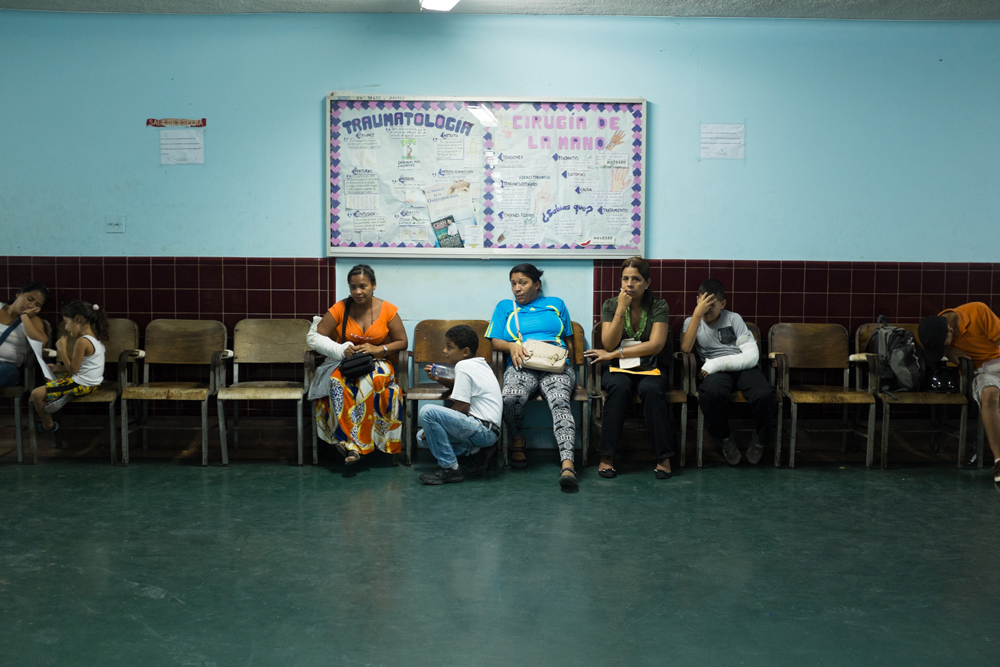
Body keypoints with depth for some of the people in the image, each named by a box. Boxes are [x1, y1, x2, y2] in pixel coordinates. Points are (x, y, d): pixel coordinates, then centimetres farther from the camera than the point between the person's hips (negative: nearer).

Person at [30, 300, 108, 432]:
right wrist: (60, 369, 7)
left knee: (36, 394, -5)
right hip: (93, 381, 11)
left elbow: (72, 369, -19)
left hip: (82, 384, -11)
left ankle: (48, 425, 14)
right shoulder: (95, 337, 5)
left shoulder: (82, 342, -24)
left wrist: (62, 348, -13)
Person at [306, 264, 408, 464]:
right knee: (338, 383, -36)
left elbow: (402, 342, 4)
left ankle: (352, 442, -27)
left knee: (370, 382, -36)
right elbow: (315, 337, -3)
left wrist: (378, 349, -15)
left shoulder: (387, 310, -1)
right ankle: (352, 442, -31)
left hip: (376, 364, 0)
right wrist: (341, 350, -19)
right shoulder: (340, 309, -2)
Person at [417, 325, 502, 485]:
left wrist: (432, 422, -8)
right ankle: (477, 451, 7)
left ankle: (449, 468, -15)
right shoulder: (481, 363, 15)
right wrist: (439, 379, 14)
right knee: (423, 436, 11)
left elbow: (462, 408, -18)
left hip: (483, 429, -10)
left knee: (427, 411, -23)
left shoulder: (463, 366, -13)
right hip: (488, 431, 10)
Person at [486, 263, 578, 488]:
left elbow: (569, 341, 24)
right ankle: (517, 440, -4)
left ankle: (567, 463, -50)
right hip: (522, 366, 0)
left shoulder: (556, 304, 26)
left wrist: (566, 361, 6)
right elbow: (496, 341, 16)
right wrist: (512, 346, -6)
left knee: (560, 401, -35)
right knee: (511, 397, -36)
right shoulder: (505, 306, 25)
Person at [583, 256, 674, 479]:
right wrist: (621, 309, -14)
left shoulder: (659, 306, 1)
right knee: (619, 386, -35)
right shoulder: (610, 305, 5)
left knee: (652, 389, -35)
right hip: (617, 369, 0)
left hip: (649, 368, 0)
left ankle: (663, 456, -24)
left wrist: (615, 354, -10)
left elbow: (655, 345, -10)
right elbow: (609, 344, -6)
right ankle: (606, 456, -29)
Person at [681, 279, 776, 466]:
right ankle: (724, 438, -9)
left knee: (764, 396, -32)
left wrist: (716, 364, -12)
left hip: (743, 367, 1)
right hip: (716, 372, -1)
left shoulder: (733, 319, 11)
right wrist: (697, 313, -12)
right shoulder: (691, 322, 13)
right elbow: (685, 348, -10)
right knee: (712, 393, -38)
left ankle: (760, 438, 1)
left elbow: (752, 355, -1)